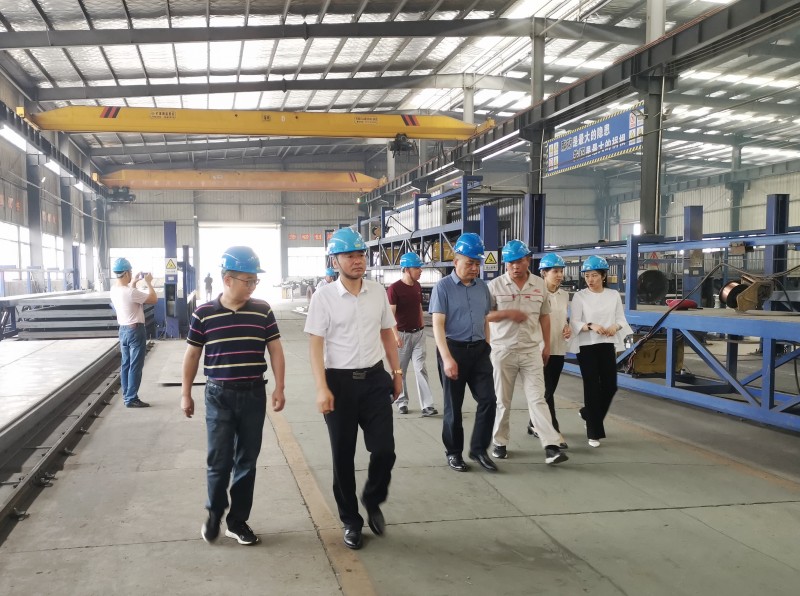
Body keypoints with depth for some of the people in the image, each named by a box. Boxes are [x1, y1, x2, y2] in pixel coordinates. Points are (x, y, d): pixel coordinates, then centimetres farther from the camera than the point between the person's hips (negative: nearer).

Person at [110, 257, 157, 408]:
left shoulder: (114, 290, 2)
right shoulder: (131, 292, -25)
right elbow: (154, 299, -16)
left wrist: (133, 282, 22)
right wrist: (148, 282, -5)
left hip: (123, 329, 9)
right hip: (135, 330, -9)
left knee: (126, 364, 15)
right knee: (135, 366, -3)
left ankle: (127, 395, 23)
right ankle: (131, 399, 0)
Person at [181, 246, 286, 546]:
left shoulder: (262, 310, -1)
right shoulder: (204, 314, -5)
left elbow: (275, 350, 3)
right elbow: (192, 355, 4)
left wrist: (279, 388, -4)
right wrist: (186, 394, 6)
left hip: (254, 395, 2)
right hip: (219, 396, -2)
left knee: (247, 460, 9)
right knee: (219, 460, 2)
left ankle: (238, 520, 23)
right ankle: (214, 514, 27)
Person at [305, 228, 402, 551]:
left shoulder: (378, 292, 4)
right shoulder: (323, 297, -7)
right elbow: (315, 344, -9)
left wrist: (397, 372, 13)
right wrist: (322, 389, -15)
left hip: (375, 379, 3)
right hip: (340, 381, -2)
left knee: (384, 449, -1)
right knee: (343, 456, 8)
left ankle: (373, 501, 30)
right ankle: (350, 521, 26)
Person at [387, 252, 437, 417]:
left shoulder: (417, 286, 8)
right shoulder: (394, 288, -14)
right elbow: (391, 314, -18)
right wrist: (395, 335, -26)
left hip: (418, 334, 5)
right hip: (402, 334, -5)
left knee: (421, 368, -1)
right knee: (400, 370, 8)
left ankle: (427, 405, -4)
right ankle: (402, 401, 23)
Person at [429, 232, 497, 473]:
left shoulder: (482, 287, 8)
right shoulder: (443, 287, -7)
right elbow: (438, 325, -12)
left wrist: (487, 348, 14)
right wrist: (447, 359, -20)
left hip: (479, 350, 4)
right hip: (453, 348, -4)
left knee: (488, 400, -1)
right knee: (453, 405, 7)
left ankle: (479, 449, 15)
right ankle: (453, 453, 22)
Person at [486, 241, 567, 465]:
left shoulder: (540, 285, 4)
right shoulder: (495, 285, -4)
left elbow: (544, 317, 12)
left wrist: (547, 345, 10)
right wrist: (507, 313, -17)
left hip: (531, 350, 1)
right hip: (503, 350, -1)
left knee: (537, 399, -3)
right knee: (502, 401, 9)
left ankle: (551, 446, -7)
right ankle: (500, 443, 22)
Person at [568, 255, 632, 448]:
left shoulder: (614, 295, 5)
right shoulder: (579, 296, -4)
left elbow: (621, 319, 8)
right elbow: (574, 322, -8)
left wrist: (615, 327, -15)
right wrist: (591, 326, -27)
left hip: (607, 346, 4)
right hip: (586, 346, -3)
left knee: (610, 386, 4)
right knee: (592, 387, -3)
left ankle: (588, 414, 33)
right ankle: (593, 433, 7)